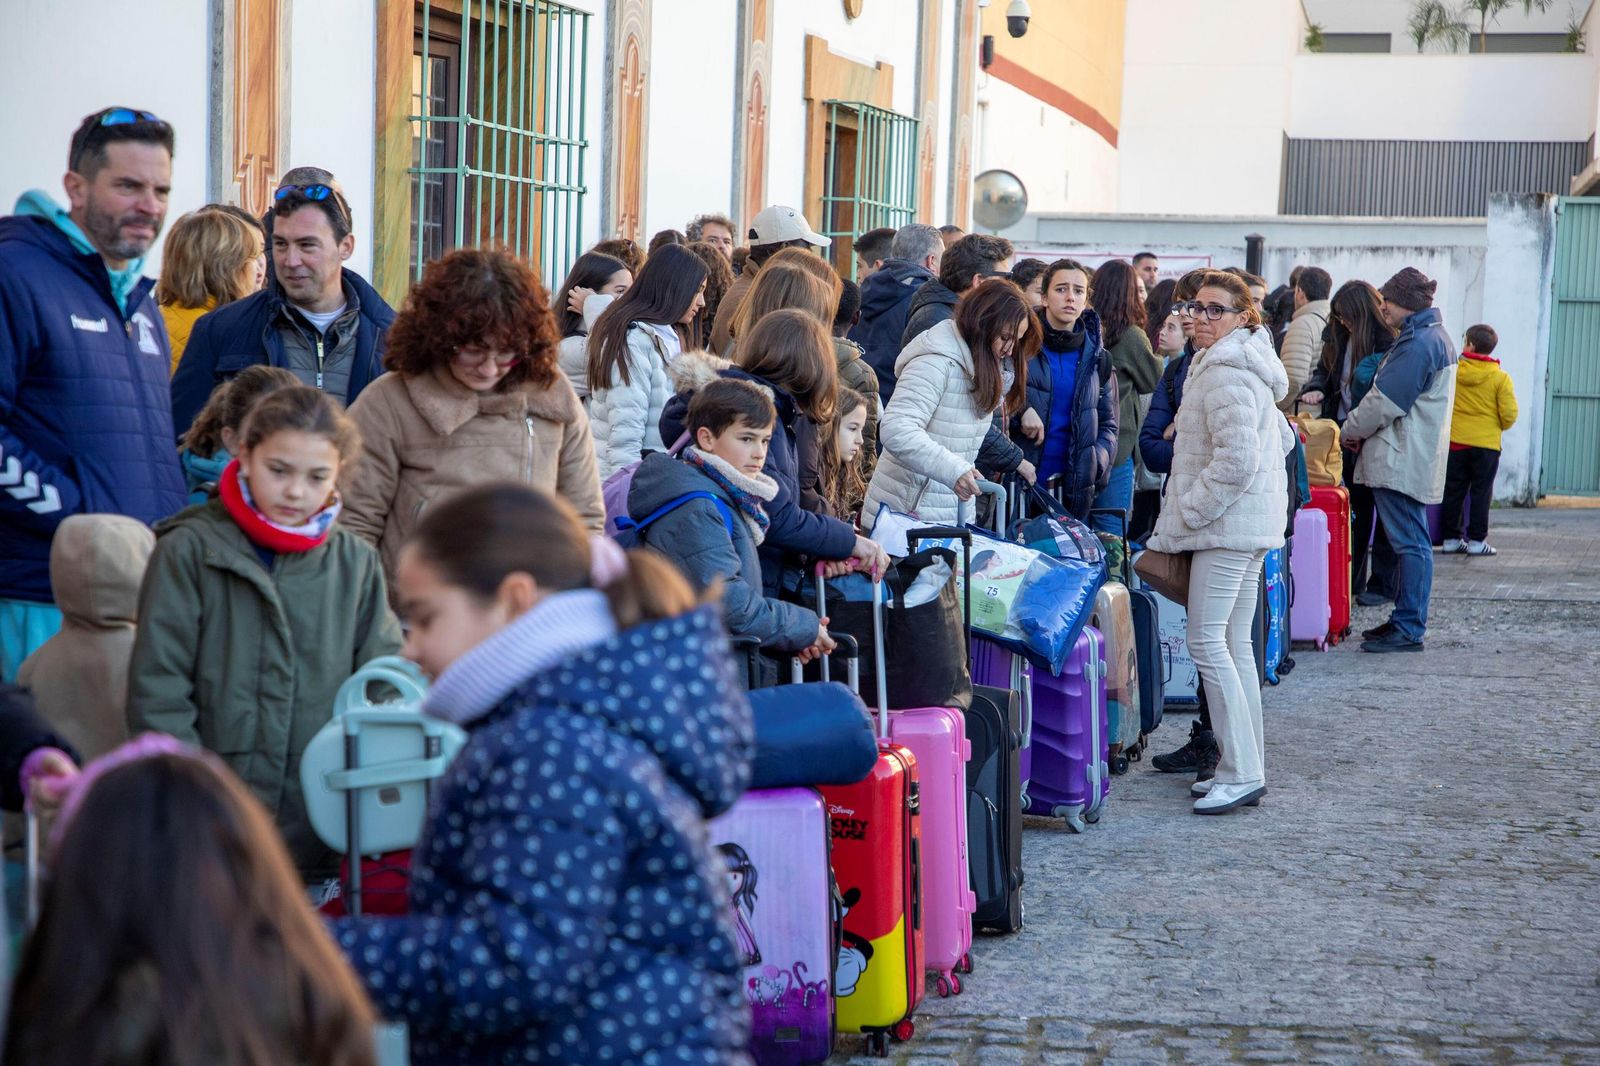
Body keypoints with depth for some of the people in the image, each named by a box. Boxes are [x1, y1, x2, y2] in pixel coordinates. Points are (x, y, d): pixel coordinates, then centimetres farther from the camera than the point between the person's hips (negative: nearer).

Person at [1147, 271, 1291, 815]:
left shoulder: (1223, 371, -15)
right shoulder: (1249, 364, 18)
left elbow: (1236, 459, -22)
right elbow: (1283, 439, 26)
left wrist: (1181, 517, -16)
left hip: (1228, 523, -11)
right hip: (1252, 521, 11)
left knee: (1207, 641, -11)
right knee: (1234, 643, 11)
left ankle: (1241, 773, -10)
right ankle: (1246, 769, 15)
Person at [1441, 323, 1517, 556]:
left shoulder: (1452, 371, -4)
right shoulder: (1500, 378, -8)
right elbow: (1509, 414, -9)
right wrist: (1500, 427, 12)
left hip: (1456, 441, 2)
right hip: (1486, 442, -2)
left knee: (1453, 491, 10)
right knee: (1481, 493, 5)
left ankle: (1451, 538, 12)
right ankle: (1476, 539, 4)